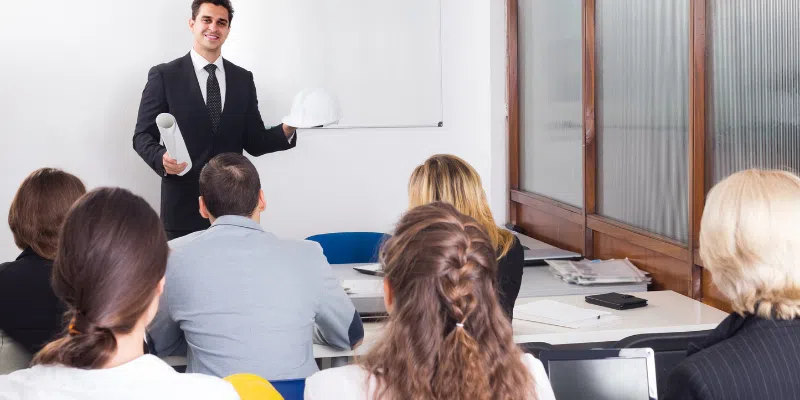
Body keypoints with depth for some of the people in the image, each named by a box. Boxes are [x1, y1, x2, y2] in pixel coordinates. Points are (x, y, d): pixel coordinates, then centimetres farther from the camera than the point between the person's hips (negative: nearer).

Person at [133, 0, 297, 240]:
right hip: (183, 205, -3)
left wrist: (286, 131, -10)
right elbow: (143, 135, 0)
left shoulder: (243, 79, 10)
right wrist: (162, 158, -21)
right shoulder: (164, 76, 0)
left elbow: (254, 142, 9)